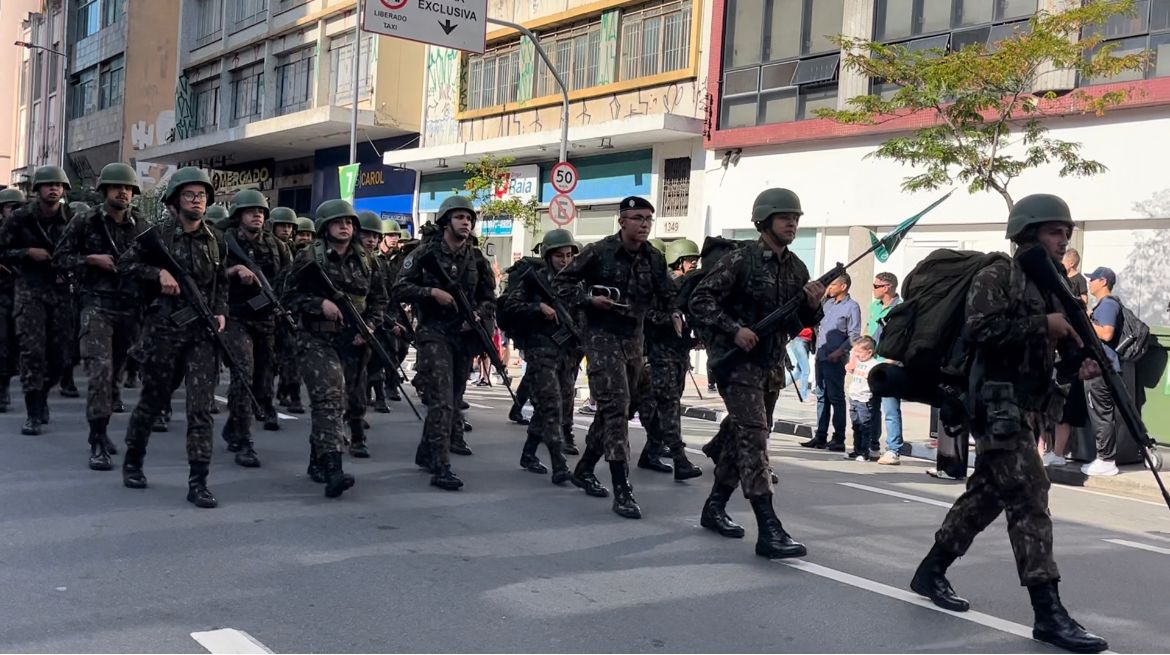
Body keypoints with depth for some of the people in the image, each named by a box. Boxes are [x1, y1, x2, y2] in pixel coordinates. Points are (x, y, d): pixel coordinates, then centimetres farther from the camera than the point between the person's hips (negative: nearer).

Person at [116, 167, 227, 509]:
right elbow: (125, 264, 1)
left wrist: (221, 312, 4)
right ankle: (132, 461, 33)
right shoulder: (158, 234, -2)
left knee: (201, 406, -5)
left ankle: (198, 482, -4)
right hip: (163, 329, -2)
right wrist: (158, 272, -14)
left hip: (202, 331, 2)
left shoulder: (215, 240, 8)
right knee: (153, 400, 10)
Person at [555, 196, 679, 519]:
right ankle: (622, 490, -15)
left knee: (614, 409, 15)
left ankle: (585, 469, 33)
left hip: (634, 338, 6)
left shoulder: (654, 258, 4)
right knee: (616, 407, -15)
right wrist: (589, 299, -16)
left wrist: (675, 314, -6)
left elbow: (668, 294, 14)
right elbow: (562, 283, -2)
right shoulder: (598, 252, -10)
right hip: (603, 336, -6)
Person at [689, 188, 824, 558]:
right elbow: (700, 300, -12)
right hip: (737, 361, -7)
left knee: (743, 436, 14)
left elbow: (801, 322, 15)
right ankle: (769, 530, -19)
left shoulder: (797, 268, 9)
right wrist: (734, 329, -22)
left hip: (772, 366, 7)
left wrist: (813, 304, -7)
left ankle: (715, 508, 28)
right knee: (754, 436, -15)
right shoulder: (741, 260, -10)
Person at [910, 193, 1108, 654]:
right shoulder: (995, 277, -9)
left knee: (986, 495, 15)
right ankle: (1048, 612, -9)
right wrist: (1043, 324, -21)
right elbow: (978, 331, -23)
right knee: (1029, 500, -11)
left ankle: (931, 572, 28)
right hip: (998, 407, -9)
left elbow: (1060, 340, 19)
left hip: (1030, 408, 9)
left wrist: (1083, 362, -3)